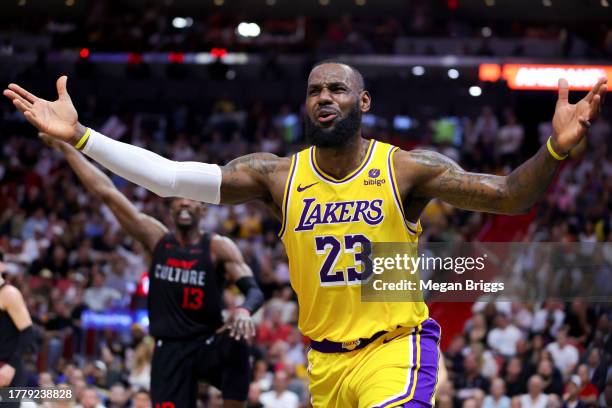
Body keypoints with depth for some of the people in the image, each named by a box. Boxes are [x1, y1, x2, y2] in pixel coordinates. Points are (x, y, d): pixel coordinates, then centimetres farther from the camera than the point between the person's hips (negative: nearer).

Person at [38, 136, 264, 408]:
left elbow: (254, 290, -14)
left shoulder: (218, 247, -3)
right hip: (169, 350, 3)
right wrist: (65, 147, 2)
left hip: (208, 344, -3)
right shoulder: (156, 238, 4)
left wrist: (244, 311, -40)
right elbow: (106, 192, 3)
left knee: (238, 341, -36)